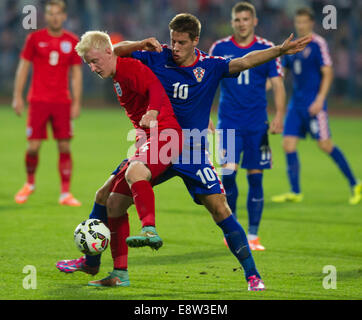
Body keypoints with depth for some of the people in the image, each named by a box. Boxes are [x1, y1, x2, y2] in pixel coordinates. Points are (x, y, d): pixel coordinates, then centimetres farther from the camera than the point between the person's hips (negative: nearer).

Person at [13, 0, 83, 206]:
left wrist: (77, 103, 4)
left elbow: (76, 74, 10)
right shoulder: (35, 38, 2)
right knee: (33, 146, -4)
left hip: (62, 102, 1)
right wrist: (18, 96, 0)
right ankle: (30, 184, 21)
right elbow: (23, 67, 6)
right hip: (38, 100, -1)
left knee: (65, 147, -3)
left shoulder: (72, 42, 6)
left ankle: (65, 193, 1)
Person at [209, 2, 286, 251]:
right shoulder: (220, 49, 2)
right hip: (229, 123, 0)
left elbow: (277, 85, 0)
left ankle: (253, 236, 9)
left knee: (255, 178, 1)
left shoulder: (267, 50, 1)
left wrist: (279, 115, -14)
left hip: (257, 125, 1)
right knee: (228, 174, -13)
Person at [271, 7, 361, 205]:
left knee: (325, 145, -8)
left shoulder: (317, 44, -8)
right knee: (288, 144, -1)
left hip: (313, 103, -7)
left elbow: (328, 73, -12)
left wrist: (320, 100, -19)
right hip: (296, 102, 7)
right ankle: (295, 192, 5)